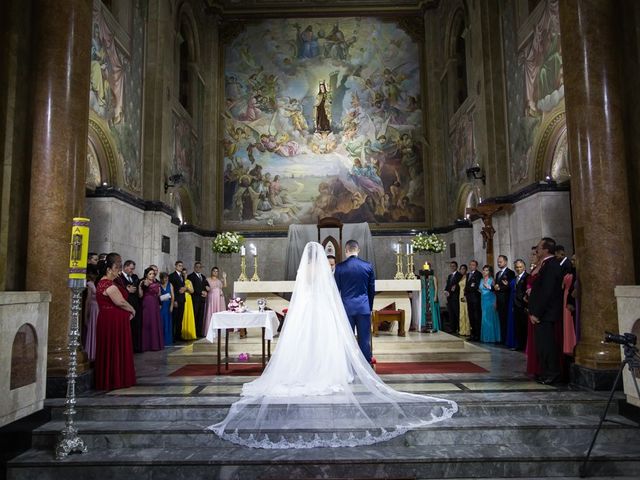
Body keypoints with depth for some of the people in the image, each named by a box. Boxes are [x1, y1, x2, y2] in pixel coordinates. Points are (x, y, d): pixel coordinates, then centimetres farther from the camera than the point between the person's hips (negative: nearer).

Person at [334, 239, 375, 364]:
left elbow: (336, 290, 2)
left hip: (346, 307, -1)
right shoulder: (368, 266, 0)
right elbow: (372, 290, 6)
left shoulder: (340, 267, -4)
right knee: (365, 339, 6)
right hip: (364, 307, 1)